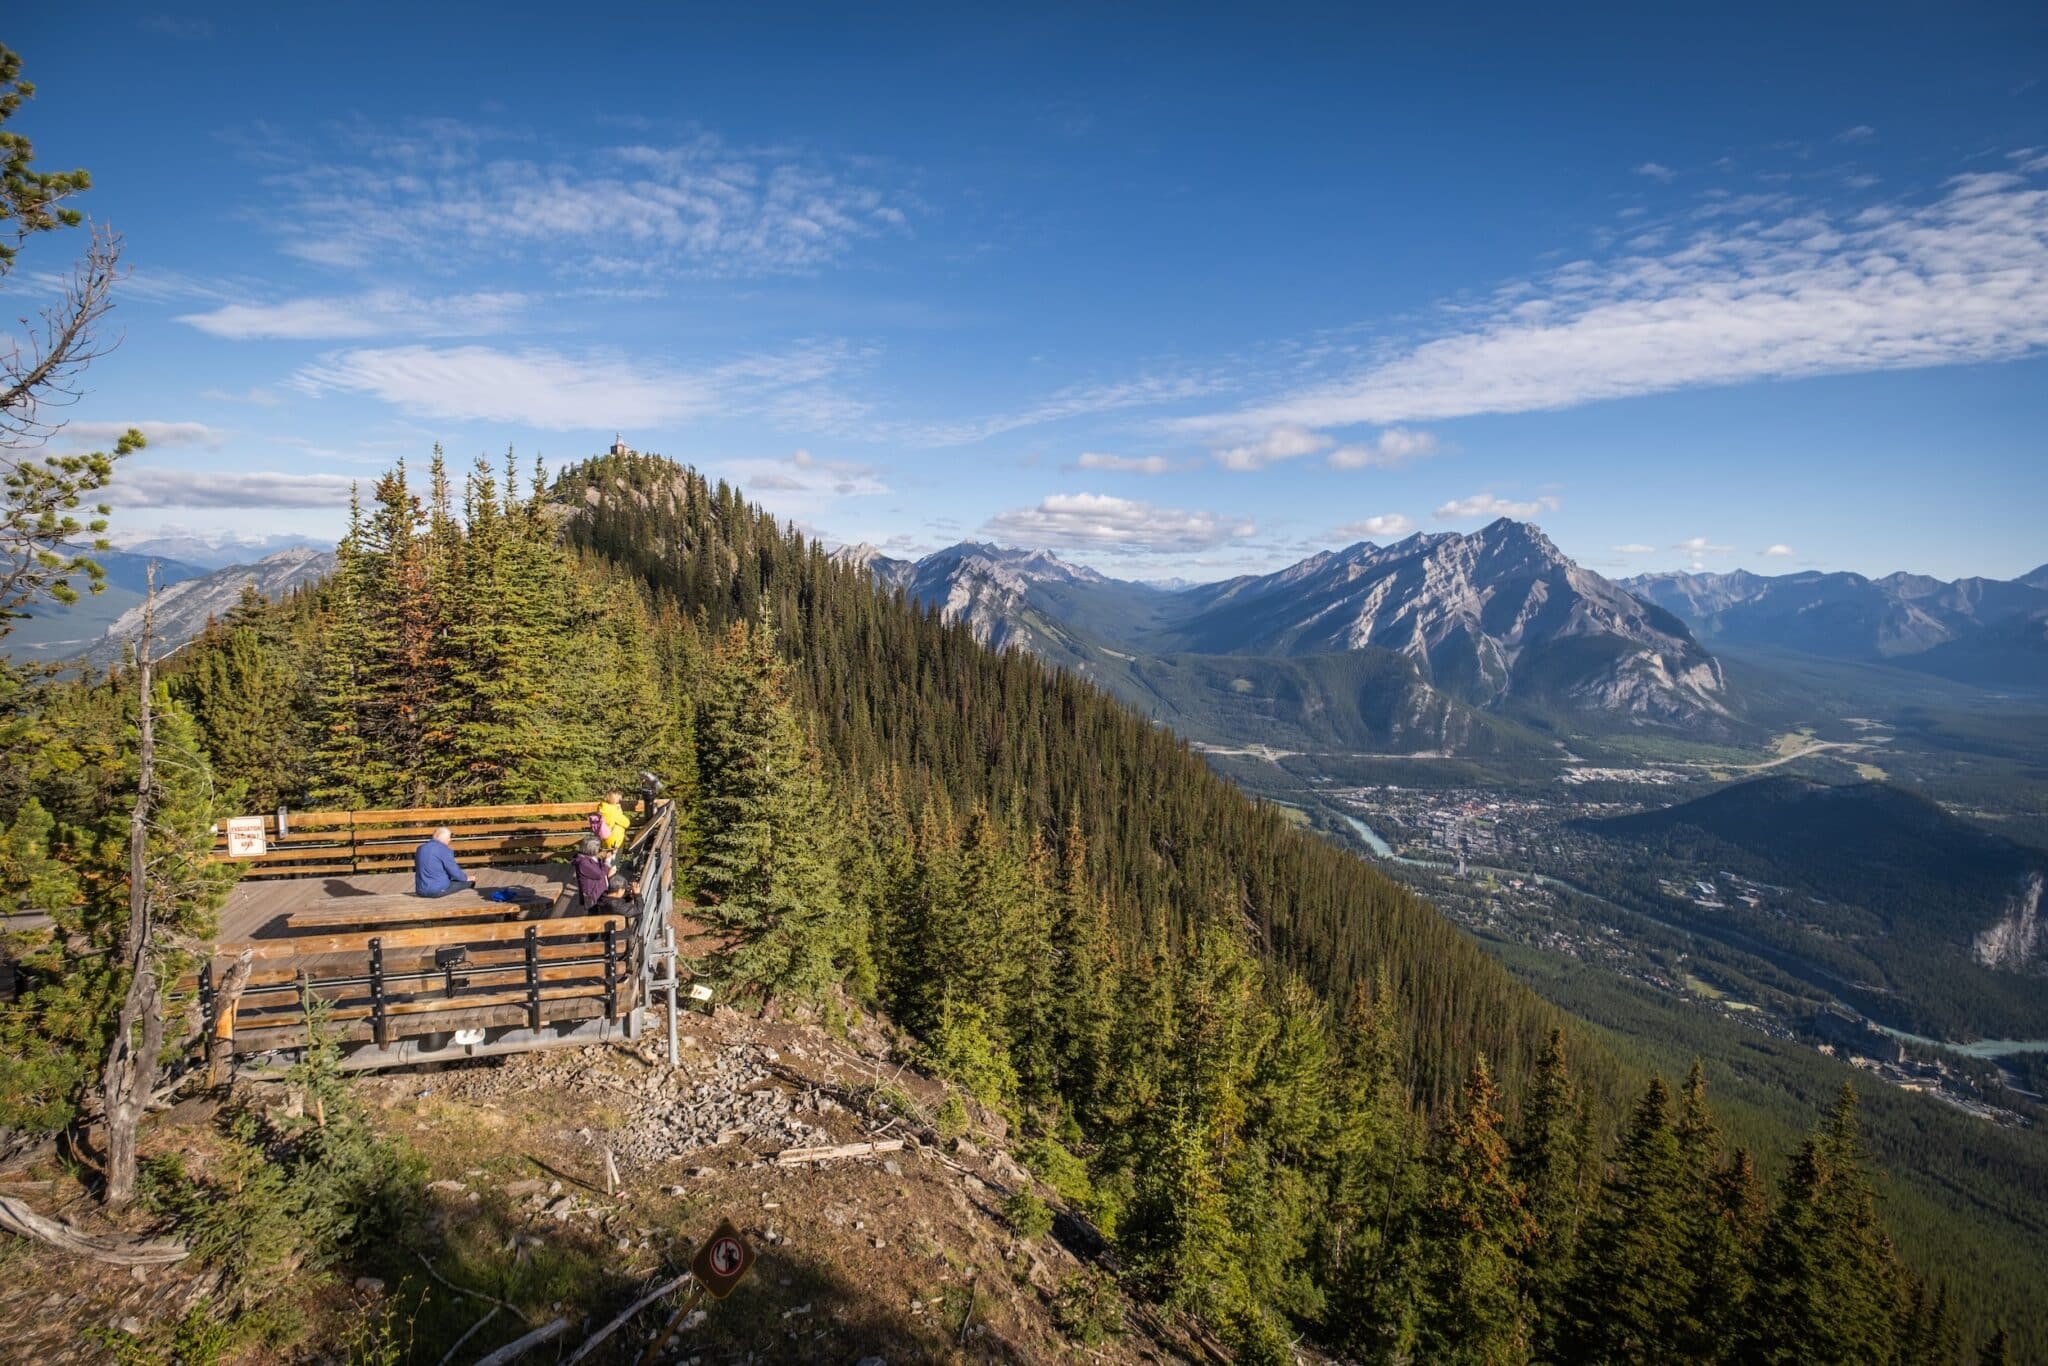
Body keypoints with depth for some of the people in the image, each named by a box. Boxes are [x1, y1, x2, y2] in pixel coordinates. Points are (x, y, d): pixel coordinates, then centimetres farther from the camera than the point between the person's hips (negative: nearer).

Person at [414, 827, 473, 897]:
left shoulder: (420, 849, 8)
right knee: (469, 882, 12)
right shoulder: (444, 850, -13)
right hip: (439, 891, -7)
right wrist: (466, 878, 10)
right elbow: (454, 871, -11)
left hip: (421, 891, 7)